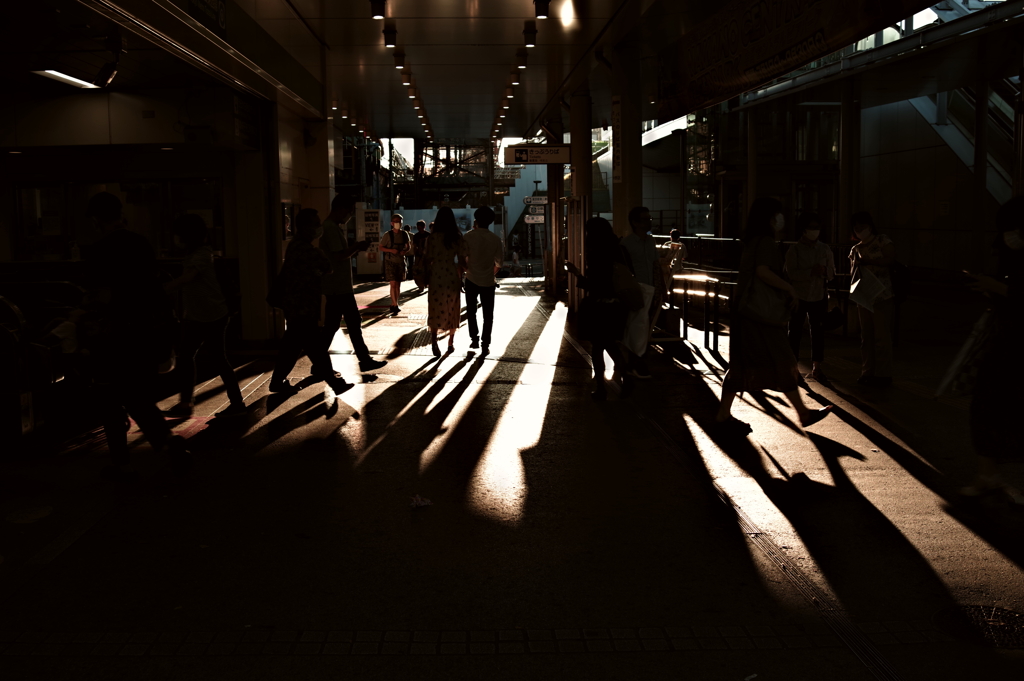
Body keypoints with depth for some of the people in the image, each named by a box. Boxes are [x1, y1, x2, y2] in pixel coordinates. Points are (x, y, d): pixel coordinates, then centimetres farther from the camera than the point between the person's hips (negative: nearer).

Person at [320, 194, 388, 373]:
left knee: (331, 325, 11)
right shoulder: (331, 227, -17)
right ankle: (365, 360, 5)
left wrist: (356, 248, 6)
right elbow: (340, 255, -23)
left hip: (337, 285, 10)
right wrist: (358, 247, -11)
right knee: (353, 322, -3)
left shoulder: (334, 226, 16)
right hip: (339, 286, -10)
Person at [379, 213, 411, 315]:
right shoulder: (388, 235, -7)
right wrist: (391, 250, -19)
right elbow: (381, 248, -3)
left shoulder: (404, 234, 4)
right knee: (393, 283, -12)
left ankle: (393, 305, 20)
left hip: (401, 261, 5)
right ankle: (395, 305, -13)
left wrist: (405, 251, -7)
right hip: (390, 261, -5)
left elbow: (408, 246, 15)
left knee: (398, 284, 9)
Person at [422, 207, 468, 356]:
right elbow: (461, 260, -2)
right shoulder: (458, 237, -2)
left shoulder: (432, 237, -6)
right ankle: (451, 342, 25)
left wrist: (427, 275, 12)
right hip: (452, 277, 1)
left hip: (436, 276, -1)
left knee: (436, 310, 4)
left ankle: (434, 341, -14)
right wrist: (461, 277, 10)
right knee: (452, 310, 15)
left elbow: (429, 260, -4)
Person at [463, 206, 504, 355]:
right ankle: (485, 344, 5)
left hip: (472, 280, -1)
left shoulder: (469, 236, -10)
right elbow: (499, 262, 1)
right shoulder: (496, 239, -5)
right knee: (488, 314, 8)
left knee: (471, 311, 16)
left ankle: (474, 340, 15)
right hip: (489, 281, 1)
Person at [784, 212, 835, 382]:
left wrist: (823, 271, -16)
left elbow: (832, 273, 6)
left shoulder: (825, 249, 6)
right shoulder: (794, 250, -5)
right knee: (795, 331, 2)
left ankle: (816, 367, 14)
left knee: (818, 331, 4)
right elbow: (791, 274, -15)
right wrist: (811, 272, -25)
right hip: (798, 296, -3)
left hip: (818, 297, 3)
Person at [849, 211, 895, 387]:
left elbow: (891, 260, -15)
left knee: (882, 336, -4)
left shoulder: (883, 241, -1)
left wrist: (869, 261, -17)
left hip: (881, 295, -6)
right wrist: (856, 263, -6)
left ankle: (883, 374, 3)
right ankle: (868, 372, 15)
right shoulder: (856, 248, 16)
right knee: (866, 336, 8)